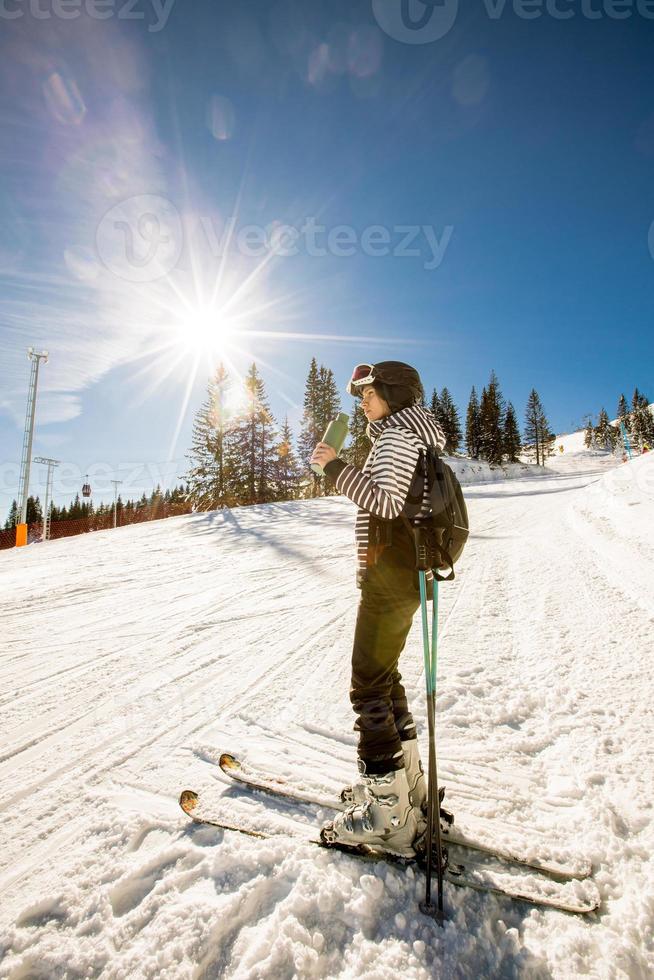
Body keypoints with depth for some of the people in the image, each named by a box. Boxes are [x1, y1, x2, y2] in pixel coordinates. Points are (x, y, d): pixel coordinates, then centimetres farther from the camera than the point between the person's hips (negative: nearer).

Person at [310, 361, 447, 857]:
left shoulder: (397, 434, -11)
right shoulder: (406, 433, 19)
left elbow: (385, 502, -26)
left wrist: (336, 466, -26)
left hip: (391, 575, -11)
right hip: (406, 573, 11)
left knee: (370, 688, -3)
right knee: (384, 676, 19)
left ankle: (387, 814, 9)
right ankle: (407, 782, 34)